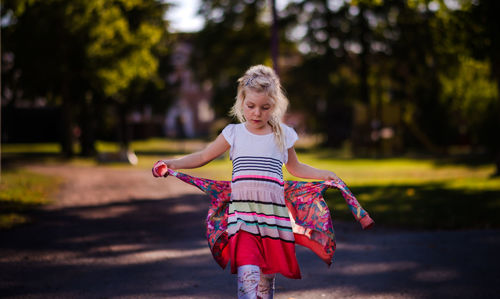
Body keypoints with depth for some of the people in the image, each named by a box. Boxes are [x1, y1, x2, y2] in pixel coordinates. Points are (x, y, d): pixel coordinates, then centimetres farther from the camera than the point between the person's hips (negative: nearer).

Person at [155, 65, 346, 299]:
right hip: (241, 216, -2)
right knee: (247, 275, -20)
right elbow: (204, 157, 15)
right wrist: (173, 164, 3)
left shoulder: (283, 135, 10)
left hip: (273, 216, 2)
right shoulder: (234, 133, 7)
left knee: (266, 279, 8)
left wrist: (322, 174, 17)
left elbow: (294, 167, 27)